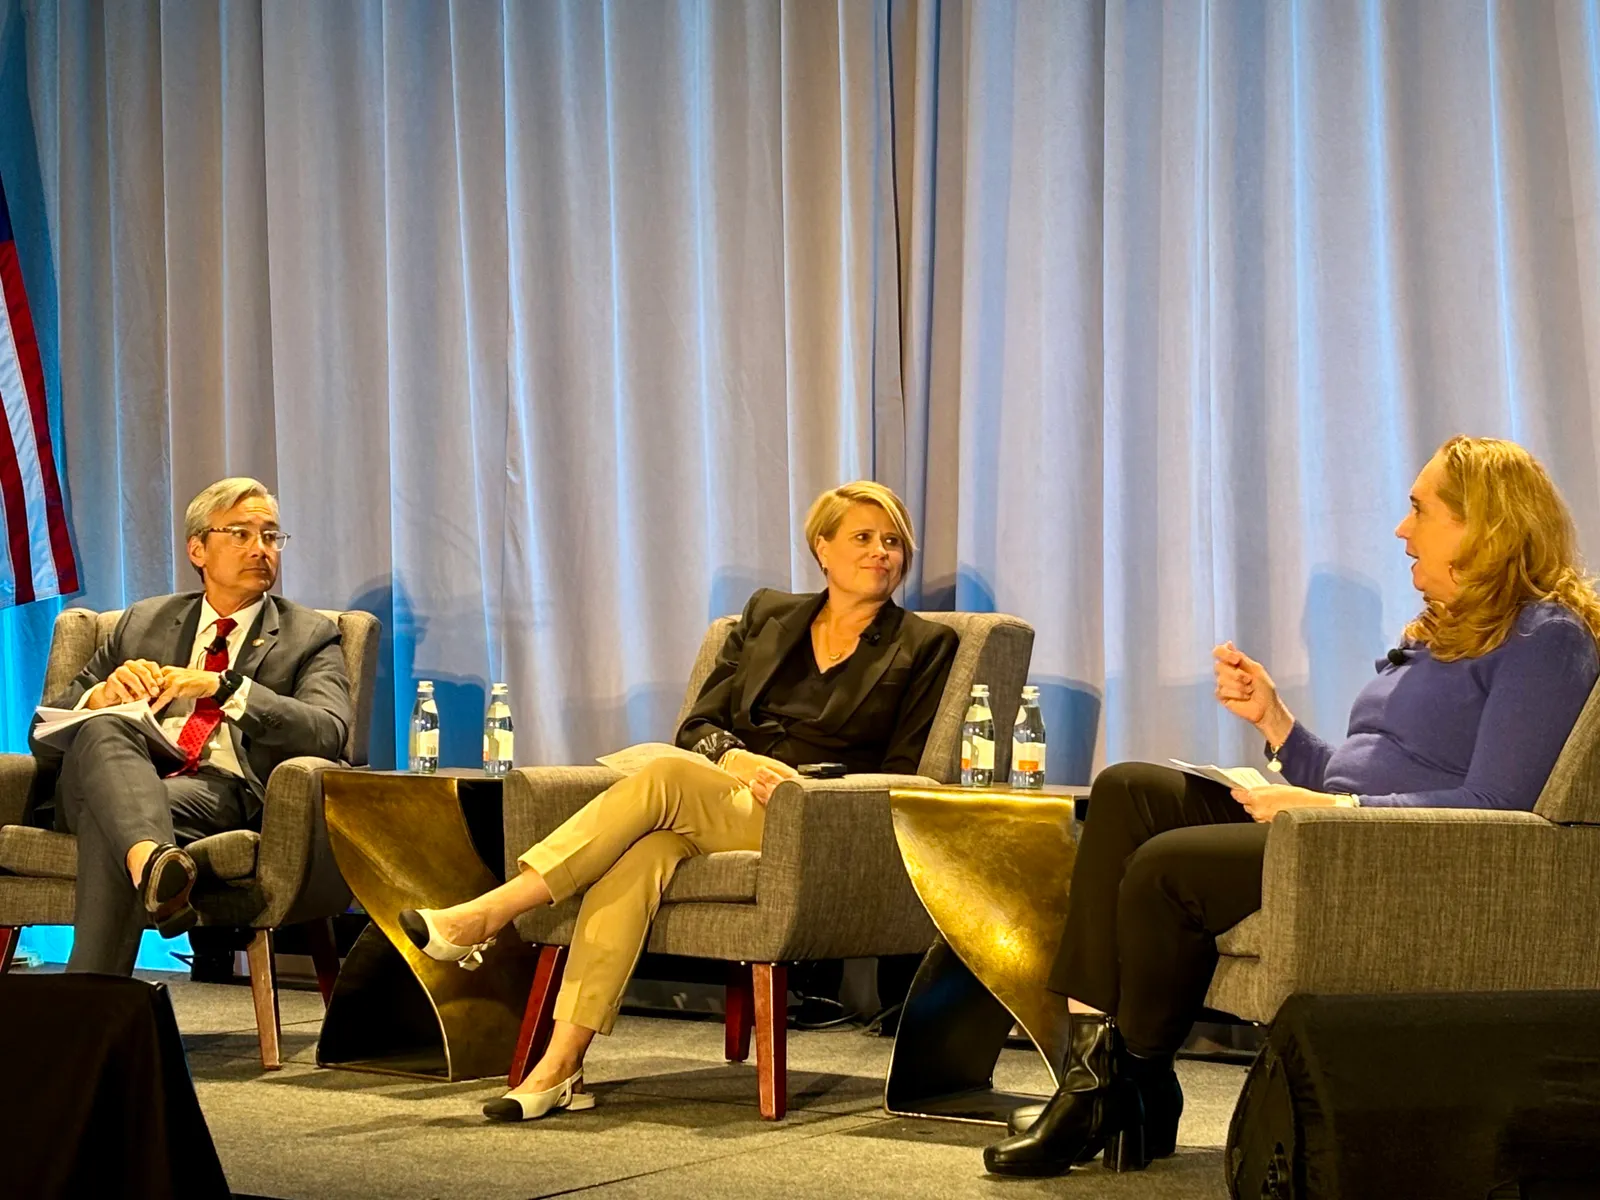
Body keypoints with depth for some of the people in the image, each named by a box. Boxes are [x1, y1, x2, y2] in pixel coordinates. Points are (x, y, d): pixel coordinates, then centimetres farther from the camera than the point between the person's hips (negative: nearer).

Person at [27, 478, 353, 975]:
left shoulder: (309, 636, 19)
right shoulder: (142, 621, 27)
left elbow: (327, 734, -2)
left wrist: (223, 687, -13)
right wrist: (101, 694, -4)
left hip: (222, 791, -2)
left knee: (109, 815, -35)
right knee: (102, 729, -35)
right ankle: (153, 861, -63)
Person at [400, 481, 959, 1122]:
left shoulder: (924, 647, 13)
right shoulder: (768, 616, 23)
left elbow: (900, 778, 5)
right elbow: (698, 725, 16)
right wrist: (736, 759, -8)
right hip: (715, 791, 3)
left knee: (663, 779, -32)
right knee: (642, 853, -35)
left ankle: (484, 915, -33)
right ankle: (560, 1065, -41)